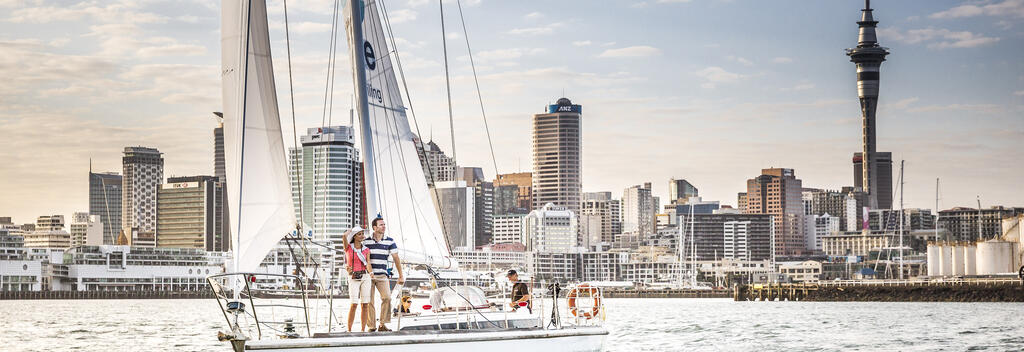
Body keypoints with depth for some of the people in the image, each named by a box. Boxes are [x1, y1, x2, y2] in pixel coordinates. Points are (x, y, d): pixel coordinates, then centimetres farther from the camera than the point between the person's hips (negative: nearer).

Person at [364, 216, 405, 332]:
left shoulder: (390, 241, 6)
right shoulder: (366, 242, 3)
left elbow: (396, 258, 6)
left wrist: (401, 276, 4)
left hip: (382, 275, 1)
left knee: (387, 297, -17)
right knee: (369, 301, -3)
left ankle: (382, 325, -10)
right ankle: (371, 327, 3)